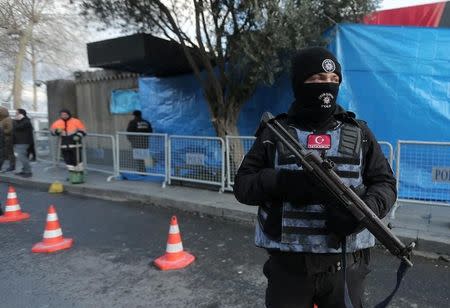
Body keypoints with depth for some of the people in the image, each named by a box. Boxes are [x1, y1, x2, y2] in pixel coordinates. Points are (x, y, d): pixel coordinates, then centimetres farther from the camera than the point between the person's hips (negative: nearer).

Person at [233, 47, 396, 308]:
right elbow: (243, 185, -1)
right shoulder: (274, 133, 1)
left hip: (344, 265, 2)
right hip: (287, 266, -1)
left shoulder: (358, 132, 5)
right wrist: (283, 181, -20)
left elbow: (385, 183, 5)